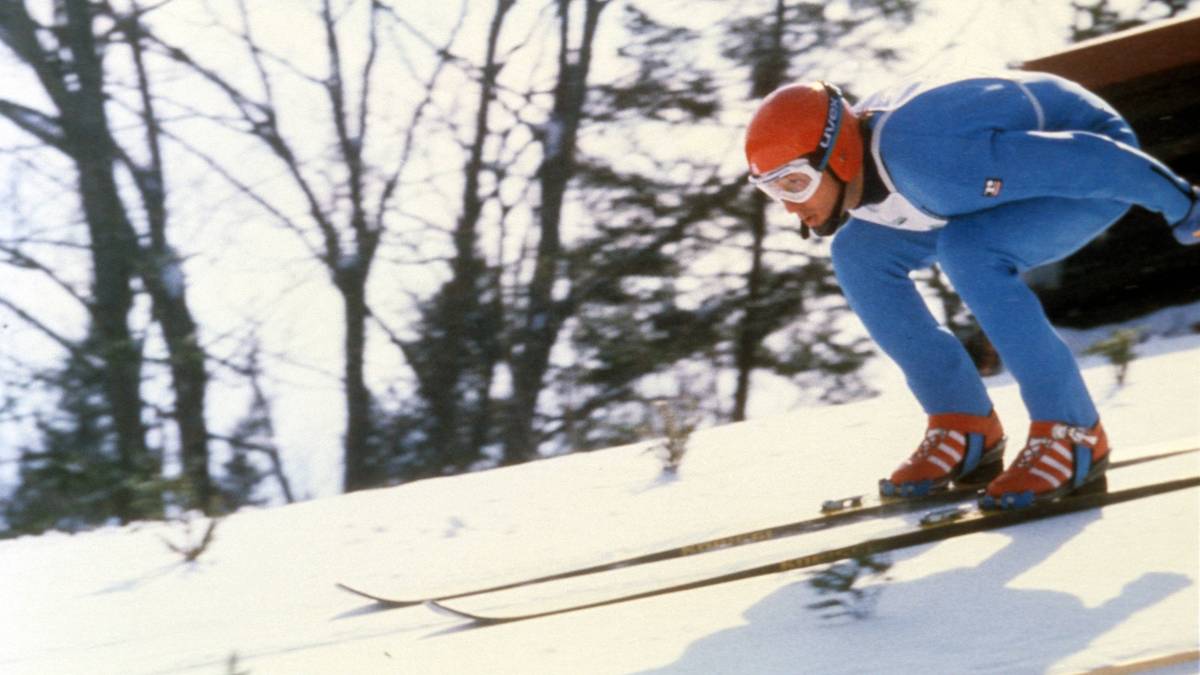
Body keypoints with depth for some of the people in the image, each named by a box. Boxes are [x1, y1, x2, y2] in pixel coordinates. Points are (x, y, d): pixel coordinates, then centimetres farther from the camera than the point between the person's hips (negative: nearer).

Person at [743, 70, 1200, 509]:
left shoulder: (932, 164, -39)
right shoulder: (837, 152, -12)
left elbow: (1082, 159, -32)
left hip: (1097, 163, -8)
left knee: (966, 251, -33)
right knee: (858, 253, -5)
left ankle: (1071, 434, -21)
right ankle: (963, 428, 1)